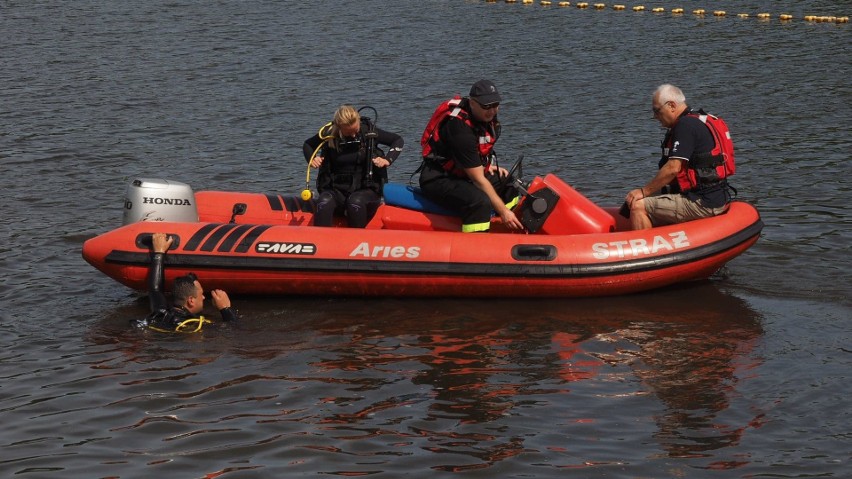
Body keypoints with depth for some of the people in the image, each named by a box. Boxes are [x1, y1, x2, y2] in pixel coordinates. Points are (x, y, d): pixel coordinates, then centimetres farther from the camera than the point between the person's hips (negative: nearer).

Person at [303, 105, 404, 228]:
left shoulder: (369, 130, -3)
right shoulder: (329, 134, -1)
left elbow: (398, 140, 8)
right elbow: (307, 145, 19)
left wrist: (388, 160, -8)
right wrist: (312, 159, -2)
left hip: (366, 190, -1)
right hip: (337, 190, 1)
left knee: (356, 202, -37)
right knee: (324, 202, -33)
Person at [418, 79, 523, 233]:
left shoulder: (487, 116, 0)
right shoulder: (460, 127, -28)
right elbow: (478, 179, -26)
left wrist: (488, 165, 7)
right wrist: (503, 211, -25)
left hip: (460, 174, 10)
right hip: (438, 179, -10)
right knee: (480, 202, -33)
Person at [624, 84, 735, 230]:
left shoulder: (686, 125, -14)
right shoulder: (698, 122, 18)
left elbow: (673, 168, -20)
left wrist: (644, 191, -10)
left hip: (702, 204, -11)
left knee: (638, 206, -14)